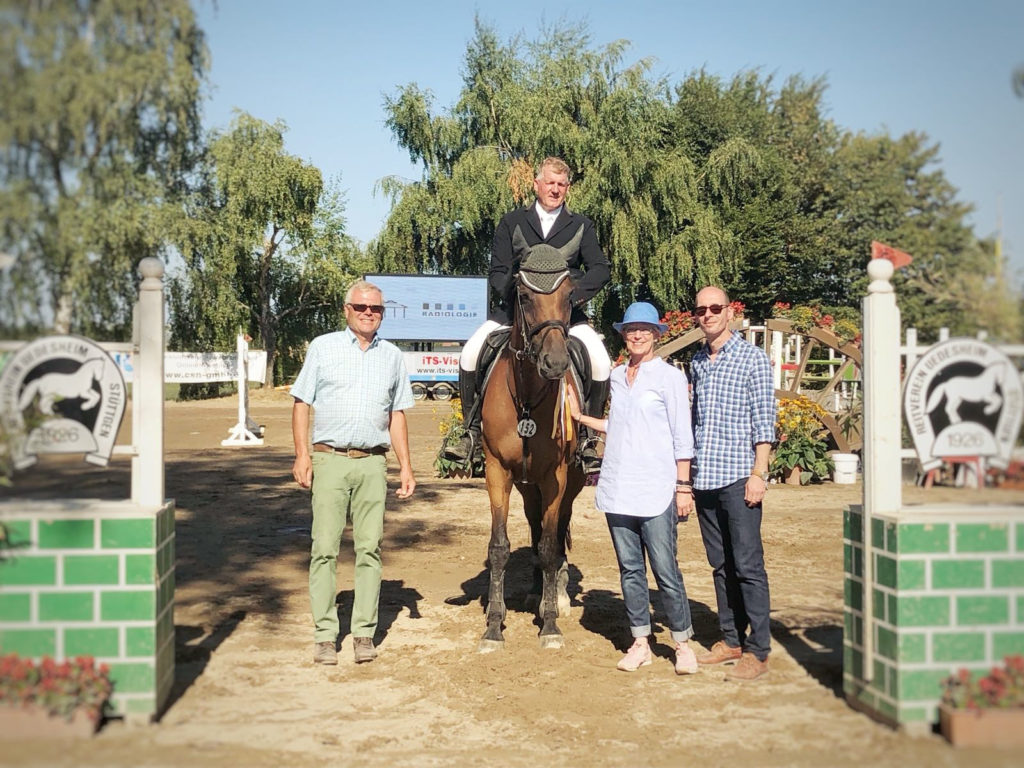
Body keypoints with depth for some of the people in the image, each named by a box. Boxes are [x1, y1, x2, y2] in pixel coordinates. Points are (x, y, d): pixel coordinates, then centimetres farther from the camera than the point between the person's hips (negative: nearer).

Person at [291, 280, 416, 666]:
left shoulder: (392, 356, 12)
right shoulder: (323, 347, 6)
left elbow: (397, 414, 15)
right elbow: (301, 403, 5)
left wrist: (406, 467, 9)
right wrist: (302, 454, -5)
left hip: (373, 463, 2)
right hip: (329, 460, -2)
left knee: (370, 549, 3)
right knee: (324, 548, -2)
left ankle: (364, 633, 10)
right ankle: (325, 634, 5)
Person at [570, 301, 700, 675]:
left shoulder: (670, 377, -4)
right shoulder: (617, 376, 12)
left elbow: (682, 437, -5)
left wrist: (684, 486, -8)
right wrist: (580, 417, 22)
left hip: (655, 490, -5)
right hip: (617, 489, 5)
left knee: (665, 571, -3)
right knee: (630, 569, 10)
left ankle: (682, 643, 11)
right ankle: (640, 643, 20)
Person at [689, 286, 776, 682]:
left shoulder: (752, 358, -2)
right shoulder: (696, 362, 14)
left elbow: (763, 420, -6)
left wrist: (758, 473, -13)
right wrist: (686, 474, 14)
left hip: (738, 476, -6)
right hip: (704, 478, 6)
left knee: (747, 566, -4)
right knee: (720, 564, 12)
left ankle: (757, 650, 2)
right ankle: (731, 640, 21)